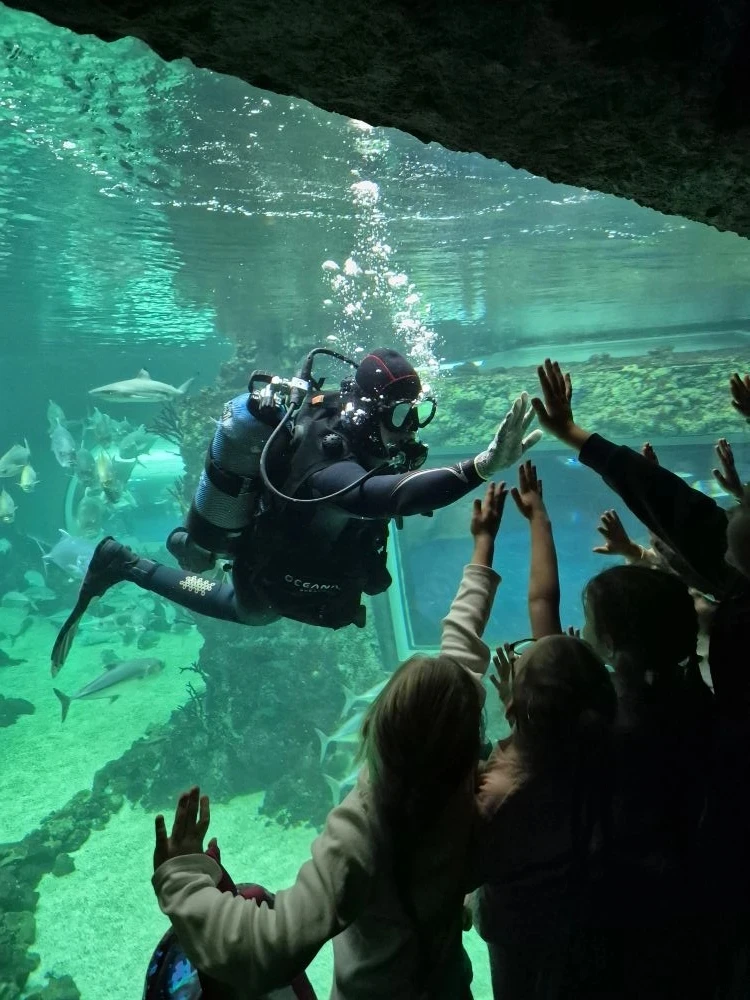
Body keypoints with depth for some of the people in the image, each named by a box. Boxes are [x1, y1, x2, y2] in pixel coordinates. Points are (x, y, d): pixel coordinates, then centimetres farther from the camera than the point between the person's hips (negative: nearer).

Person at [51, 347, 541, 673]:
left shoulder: (334, 406, -21)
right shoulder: (329, 469, -47)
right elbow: (394, 496, -68)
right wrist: (483, 466, -78)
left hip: (275, 541, 8)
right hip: (270, 582, -7)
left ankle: (193, 545, 43)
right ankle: (125, 565, 24)